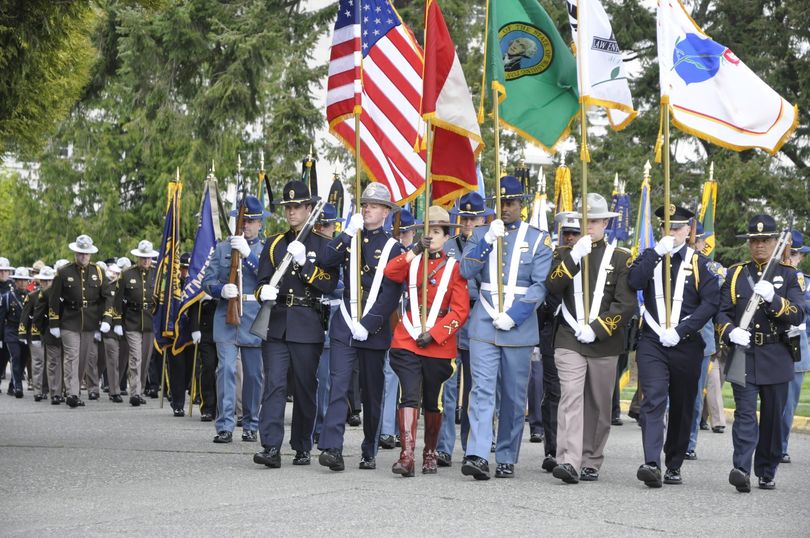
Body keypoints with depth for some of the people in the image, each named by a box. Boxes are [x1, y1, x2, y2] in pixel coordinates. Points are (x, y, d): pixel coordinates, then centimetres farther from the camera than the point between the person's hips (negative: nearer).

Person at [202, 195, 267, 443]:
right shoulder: (222, 248, 12)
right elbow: (207, 281, 8)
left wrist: (248, 254, -17)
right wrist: (221, 290, -13)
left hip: (254, 319, 0)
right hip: (226, 317, 0)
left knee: (253, 373, 5)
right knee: (226, 368, -9)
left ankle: (250, 426, 16)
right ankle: (225, 426, -9)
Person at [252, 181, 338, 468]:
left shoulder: (323, 245, 6)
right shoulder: (274, 244, 14)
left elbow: (330, 283, -5)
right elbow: (262, 281, 11)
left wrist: (304, 262, -15)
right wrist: (264, 292, -12)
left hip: (308, 326, -1)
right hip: (276, 324, 2)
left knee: (305, 388, 5)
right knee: (274, 384, -10)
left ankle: (302, 448, 15)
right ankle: (271, 447, -16)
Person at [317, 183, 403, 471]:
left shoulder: (393, 248, 2)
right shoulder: (350, 239, 12)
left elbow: (391, 294, -6)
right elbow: (327, 261, -6)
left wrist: (368, 325, -14)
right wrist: (349, 232, -11)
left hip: (374, 329, -1)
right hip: (344, 325, 1)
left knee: (372, 393, 8)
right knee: (338, 385, -13)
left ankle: (369, 452, 19)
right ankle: (332, 448, -20)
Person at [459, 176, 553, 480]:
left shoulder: (538, 239, 5)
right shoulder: (481, 234, 11)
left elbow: (541, 285, -3)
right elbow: (466, 271, -2)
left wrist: (513, 316, -13)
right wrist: (488, 240, -13)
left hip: (519, 328, 0)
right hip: (483, 326, 0)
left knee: (514, 397, 6)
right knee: (482, 390, -11)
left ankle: (506, 460, 15)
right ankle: (477, 456, -19)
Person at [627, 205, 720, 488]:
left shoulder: (699, 262, 4)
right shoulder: (650, 257, 9)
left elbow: (711, 302, -5)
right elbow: (633, 282, -10)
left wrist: (680, 331, -13)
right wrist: (657, 251, -12)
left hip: (686, 345, 0)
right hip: (652, 343, 0)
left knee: (682, 408, 8)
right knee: (653, 401, -15)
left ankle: (674, 466, 20)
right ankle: (652, 464, -25)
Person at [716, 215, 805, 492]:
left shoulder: (788, 275, 6)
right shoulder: (735, 274, 9)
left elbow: (798, 315, -5)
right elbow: (721, 312, 5)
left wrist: (772, 297, -22)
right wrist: (731, 332, -17)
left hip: (776, 357, 1)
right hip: (743, 355, -1)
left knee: (773, 417, 7)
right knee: (745, 413, -13)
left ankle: (767, 473, 19)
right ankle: (742, 469, -23)